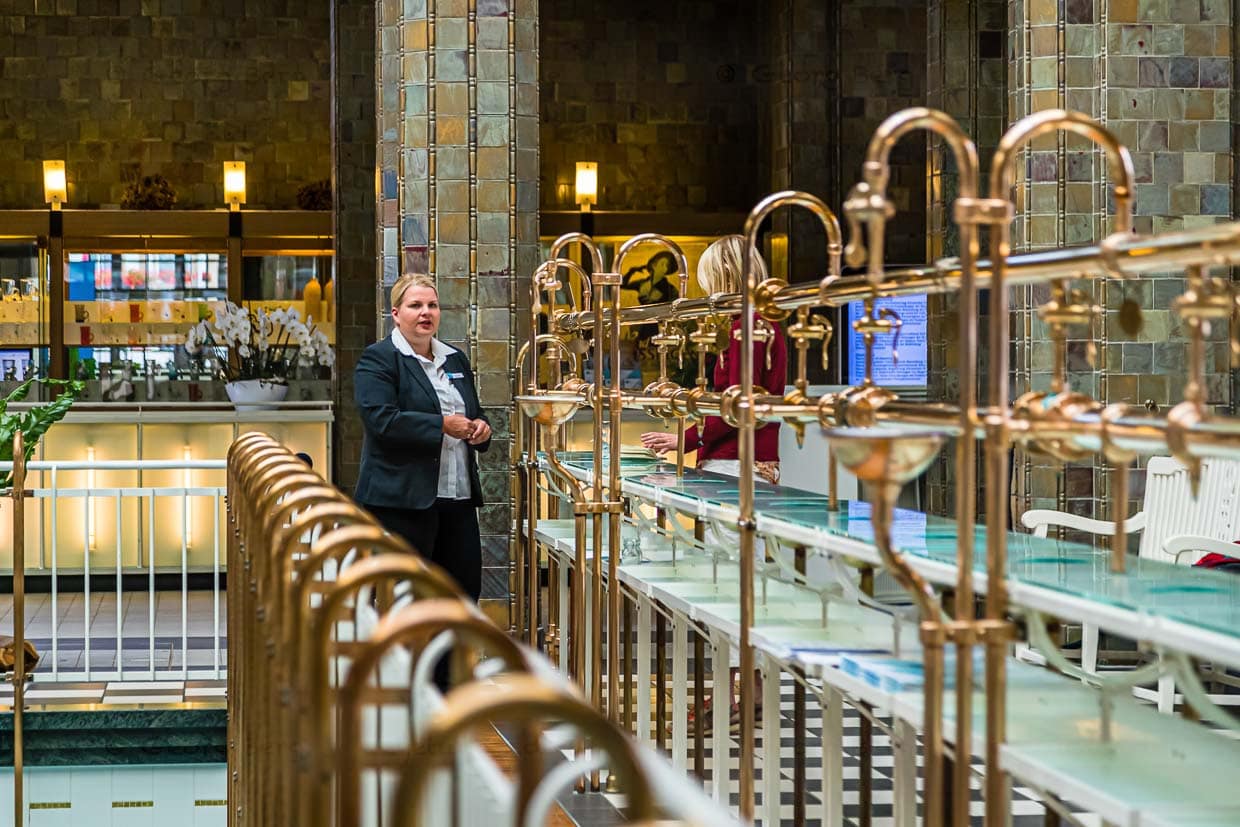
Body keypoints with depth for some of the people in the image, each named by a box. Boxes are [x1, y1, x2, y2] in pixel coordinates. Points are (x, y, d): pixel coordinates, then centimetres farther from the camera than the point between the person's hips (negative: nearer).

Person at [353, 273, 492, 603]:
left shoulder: (455, 360, 19)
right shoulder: (377, 360, -4)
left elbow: (474, 414, 29)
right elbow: (382, 421, -18)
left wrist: (480, 427, 4)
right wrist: (442, 426, -19)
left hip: (458, 496, 7)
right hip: (403, 499, -7)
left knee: (467, 586, 7)